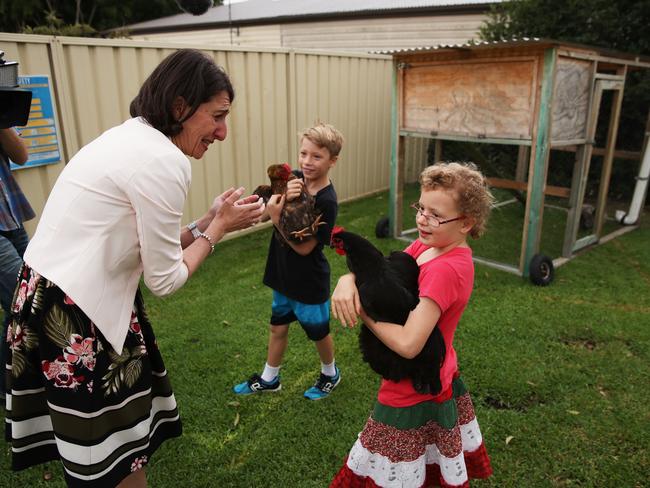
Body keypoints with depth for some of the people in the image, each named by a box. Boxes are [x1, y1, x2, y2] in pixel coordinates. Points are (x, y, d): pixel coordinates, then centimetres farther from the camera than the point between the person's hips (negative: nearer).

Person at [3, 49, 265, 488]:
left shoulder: (131, 137, 8)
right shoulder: (164, 161, -21)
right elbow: (165, 279, -15)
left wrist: (209, 221, 5)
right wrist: (219, 227, -4)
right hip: (75, 319, -9)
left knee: (113, 436, 23)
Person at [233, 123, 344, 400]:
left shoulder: (327, 201, -25)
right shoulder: (294, 179, -7)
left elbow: (304, 247, -24)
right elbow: (266, 208, -16)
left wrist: (277, 218, -31)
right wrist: (285, 197, -34)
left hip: (309, 283, -6)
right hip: (284, 274, 6)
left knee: (318, 332, 16)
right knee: (277, 327, 20)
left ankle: (330, 374, 44)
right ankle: (269, 379, 41)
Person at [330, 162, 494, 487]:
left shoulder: (446, 269, -29)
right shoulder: (424, 246, -3)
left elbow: (407, 344, -34)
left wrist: (362, 311, -23)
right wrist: (348, 280, -25)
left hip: (413, 396, -8)